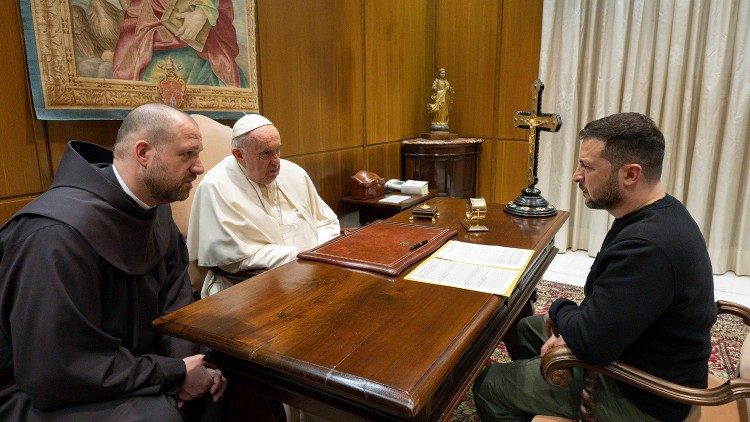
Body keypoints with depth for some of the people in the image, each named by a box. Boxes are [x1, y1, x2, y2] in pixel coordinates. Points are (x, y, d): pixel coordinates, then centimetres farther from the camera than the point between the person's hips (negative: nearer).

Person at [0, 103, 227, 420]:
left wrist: (187, 356, -11)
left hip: (125, 364, 8)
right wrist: (176, 373, -22)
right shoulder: (58, 232, -28)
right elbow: (60, 372, -29)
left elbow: (174, 298, 7)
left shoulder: (155, 207, -1)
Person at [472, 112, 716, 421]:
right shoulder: (662, 215, -1)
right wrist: (573, 330, -5)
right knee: (526, 328, 23)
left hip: (642, 397, -9)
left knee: (488, 384, -3)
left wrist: (560, 310, -11)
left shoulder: (647, 246, -35)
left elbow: (591, 345, -32)